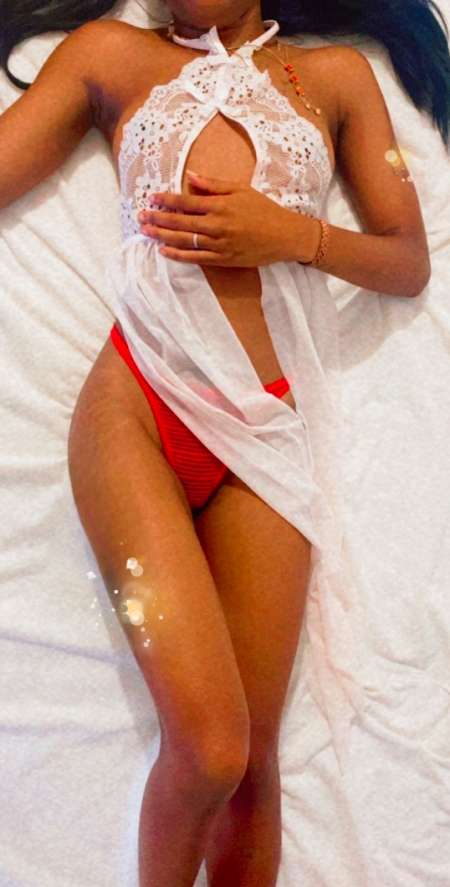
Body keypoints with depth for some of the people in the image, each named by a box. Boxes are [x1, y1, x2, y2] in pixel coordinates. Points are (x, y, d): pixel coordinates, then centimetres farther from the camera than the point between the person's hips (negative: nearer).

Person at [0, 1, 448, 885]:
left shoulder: (336, 74, 19)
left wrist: (293, 233, -2)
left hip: (266, 433, 2)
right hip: (136, 404, -1)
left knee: (254, 759, 2)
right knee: (209, 744, -14)